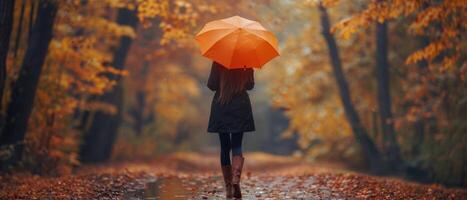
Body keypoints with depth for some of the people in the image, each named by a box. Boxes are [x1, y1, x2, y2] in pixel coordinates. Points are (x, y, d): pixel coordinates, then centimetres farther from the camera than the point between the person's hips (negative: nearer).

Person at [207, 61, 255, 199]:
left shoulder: (218, 62, -8)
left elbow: (211, 85, -9)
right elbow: (250, 85, 2)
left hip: (221, 107, 0)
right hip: (240, 106, 0)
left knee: (225, 147, 8)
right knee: (237, 145, 5)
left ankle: (228, 187, 11)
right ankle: (236, 179, -21)